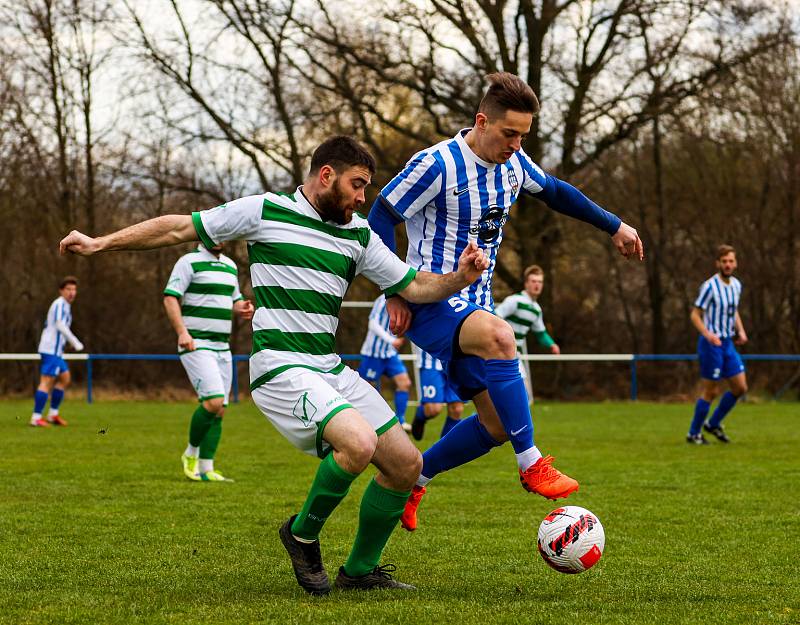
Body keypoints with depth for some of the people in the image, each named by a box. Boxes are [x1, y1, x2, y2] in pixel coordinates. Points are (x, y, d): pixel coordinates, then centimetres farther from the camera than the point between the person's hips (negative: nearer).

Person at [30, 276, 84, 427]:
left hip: (56, 350, 10)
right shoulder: (60, 304, -10)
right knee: (46, 382, -11)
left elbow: (47, 327, 26)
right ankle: (36, 418, -13)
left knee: (65, 379, 15)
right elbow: (60, 325, -22)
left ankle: (53, 414, 17)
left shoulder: (64, 305, 21)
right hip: (51, 350, -10)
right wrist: (76, 343, -20)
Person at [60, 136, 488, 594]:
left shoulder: (359, 234, 13)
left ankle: (360, 571, 19)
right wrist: (101, 243, 2)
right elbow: (178, 229, 3)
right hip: (281, 367, -7)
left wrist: (460, 278, -6)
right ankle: (302, 534, -3)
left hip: (332, 368, 7)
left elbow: (414, 286, 14)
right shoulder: (264, 211, -3)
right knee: (359, 443, -29)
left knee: (406, 464, 2)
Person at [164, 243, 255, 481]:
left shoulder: (230, 265, 17)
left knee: (219, 410, 3)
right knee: (214, 401, -20)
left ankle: (205, 469, 8)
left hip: (222, 347, 8)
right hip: (196, 344, -8)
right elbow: (170, 297, -12)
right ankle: (191, 454, 1)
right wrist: (182, 332, -23)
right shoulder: (189, 262, -6)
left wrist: (242, 308, 3)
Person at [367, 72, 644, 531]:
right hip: (430, 302, -8)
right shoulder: (437, 165, -17)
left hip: (474, 305, 8)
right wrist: (395, 294, -17)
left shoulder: (513, 163, 4)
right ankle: (532, 466, -32)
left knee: (497, 425, 2)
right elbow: (380, 219, -12)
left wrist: (615, 226, 25)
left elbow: (554, 191, 24)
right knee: (499, 336, -38)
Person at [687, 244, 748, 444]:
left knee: (740, 388, 5)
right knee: (711, 391, -3)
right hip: (711, 344, -7)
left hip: (728, 343, 8)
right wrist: (707, 334, -28)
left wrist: (741, 331, 6)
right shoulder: (710, 286, -15)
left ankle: (713, 424, 21)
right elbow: (695, 315, -13)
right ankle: (694, 433, 12)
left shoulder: (736, 285, 8)